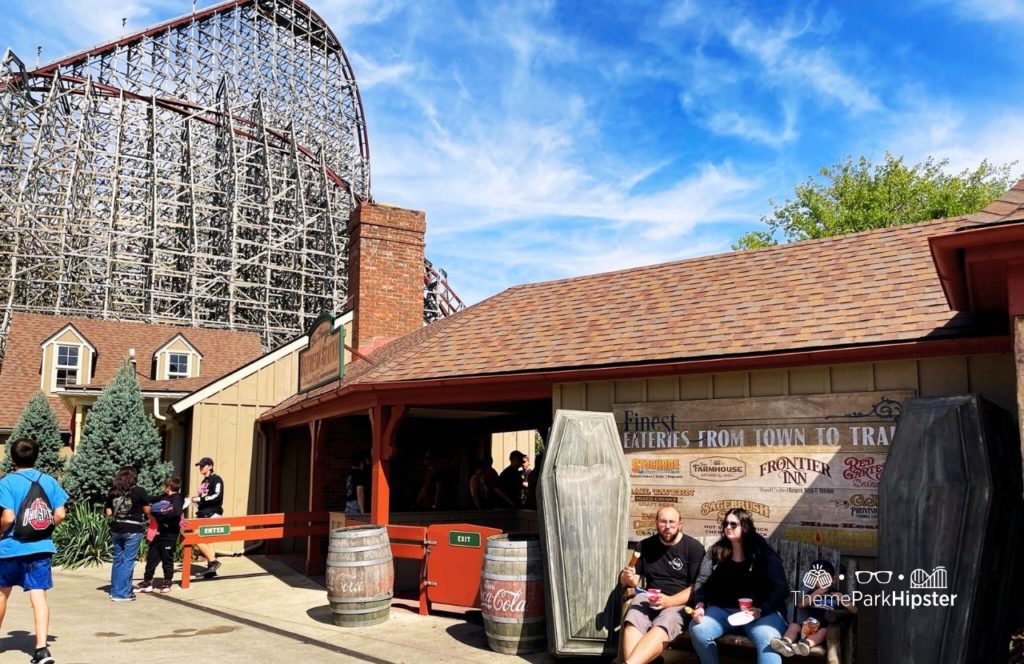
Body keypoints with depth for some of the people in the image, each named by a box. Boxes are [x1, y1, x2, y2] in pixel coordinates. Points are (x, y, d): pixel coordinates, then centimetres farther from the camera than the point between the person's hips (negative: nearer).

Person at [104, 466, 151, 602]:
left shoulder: (112, 492, 3)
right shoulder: (139, 491, -8)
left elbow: (108, 513, 4)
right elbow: (147, 511, -2)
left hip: (116, 529, 5)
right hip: (133, 530, -4)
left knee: (118, 560, 16)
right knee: (128, 561, 2)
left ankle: (115, 591, 23)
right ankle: (122, 593, 4)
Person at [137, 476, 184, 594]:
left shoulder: (177, 498, -13)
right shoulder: (164, 497, 10)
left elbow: (177, 512, -29)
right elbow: (152, 500, 24)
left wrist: (161, 514, -23)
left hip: (170, 534, -8)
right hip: (160, 533, 8)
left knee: (167, 559, 4)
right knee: (151, 556, 11)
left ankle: (167, 583, 17)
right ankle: (147, 582, 21)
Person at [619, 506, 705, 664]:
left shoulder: (694, 548, 1)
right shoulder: (646, 545, 14)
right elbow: (630, 580, 19)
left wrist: (670, 601, -20)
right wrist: (628, 578, -7)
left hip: (680, 602, -3)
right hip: (649, 598, 4)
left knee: (662, 627, -36)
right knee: (633, 623, -31)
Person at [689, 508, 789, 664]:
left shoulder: (763, 553, 4)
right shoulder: (717, 552, 14)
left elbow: (779, 587, -3)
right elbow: (704, 582, 9)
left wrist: (761, 610, -18)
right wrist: (700, 605, -10)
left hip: (763, 611, -3)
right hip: (723, 610, 3)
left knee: (768, 640, -35)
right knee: (697, 630, -25)